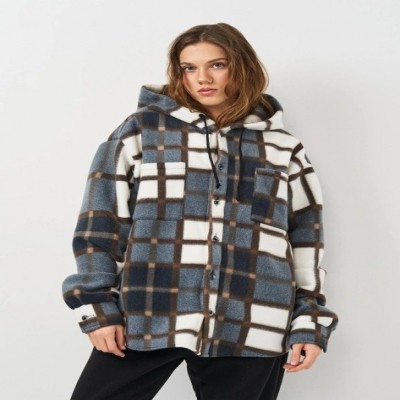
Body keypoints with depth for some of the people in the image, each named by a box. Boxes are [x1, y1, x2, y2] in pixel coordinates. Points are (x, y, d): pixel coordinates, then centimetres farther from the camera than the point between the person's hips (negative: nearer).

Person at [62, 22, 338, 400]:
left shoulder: (281, 148, 11)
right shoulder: (144, 128, 6)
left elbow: (306, 237, 13)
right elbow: (100, 222, 4)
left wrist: (310, 321, 7)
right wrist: (98, 304, -2)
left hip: (250, 328, 1)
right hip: (146, 318, -1)